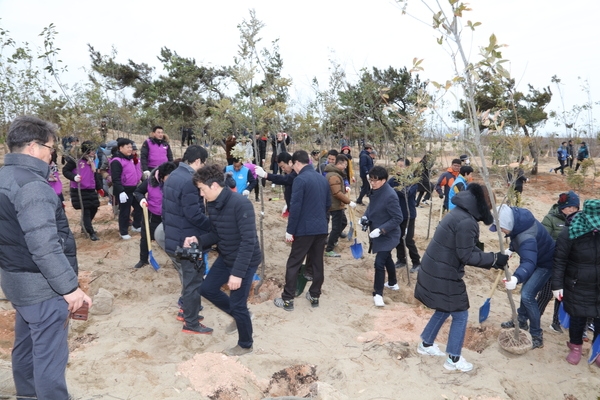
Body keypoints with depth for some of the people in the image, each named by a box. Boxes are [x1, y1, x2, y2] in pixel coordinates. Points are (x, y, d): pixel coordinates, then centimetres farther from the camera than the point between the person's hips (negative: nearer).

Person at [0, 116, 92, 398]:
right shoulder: (31, 184, -22)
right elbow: (44, 246, -29)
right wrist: (69, 286, -22)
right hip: (41, 284, -10)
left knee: (26, 344, 24)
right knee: (49, 354, 0)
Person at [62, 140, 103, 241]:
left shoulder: (92, 161, 10)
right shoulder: (76, 160, -11)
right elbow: (65, 170, -8)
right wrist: (74, 177, -24)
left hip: (91, 190, 7)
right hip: (79, 191, -7)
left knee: (94, 209, 13)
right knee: (86, 211, -4)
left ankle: (86, 227, 36)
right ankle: (91, 233, 3)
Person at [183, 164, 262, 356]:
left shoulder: (240, 204, -28)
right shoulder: (212, 205, -1)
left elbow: (249, 241, -29)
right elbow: (217, 235, 9)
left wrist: (237, 272, -30)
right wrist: (198, 240, -11)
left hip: (245, 261, -8)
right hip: (225, 258, 9)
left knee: (237, 305, 3)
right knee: (207, 288, 16)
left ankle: (245, 345, 29)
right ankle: (239, 314, 37)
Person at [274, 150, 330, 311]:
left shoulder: (300, 179, -13)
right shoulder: (323, 178, 10)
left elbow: (295, 207, -17)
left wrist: (290, 230, -11)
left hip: (305, 229, -7)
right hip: (322, 228, 7)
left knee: (293, 264, 3)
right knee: (317, 263, 14)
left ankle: (287, 299, 8)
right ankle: (315, 296, 24)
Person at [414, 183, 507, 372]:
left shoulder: (461, 213, 9)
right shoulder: (467, 222, -23)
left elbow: (468, 248, 13)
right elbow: (466, 256, -20)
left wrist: (492, 260, 9)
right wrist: (494, 259, -11)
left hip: (435, 270, 10)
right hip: (443, 275, -10)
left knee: (444, 310, 25)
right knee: (460, 315, 8)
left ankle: (426, 344, 40)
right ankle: (453, 359, 22)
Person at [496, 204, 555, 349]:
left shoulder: (526, 236, -43)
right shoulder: (518, 217, -16)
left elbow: (528, 262, -55)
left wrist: (516, 278, -70)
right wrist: (511, 248, 0)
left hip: (544, 263, -10)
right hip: (534, 256, 10)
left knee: (527, 295, -17)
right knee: (525, 291, 22)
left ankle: (537, 336, -3)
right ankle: (521, 321, 41)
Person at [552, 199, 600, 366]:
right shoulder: (570, 233, -19)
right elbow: (559, 260, -12)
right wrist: (557, 285, -12)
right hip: (577, 287, -2)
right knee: (577, 318, 12)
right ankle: (576, 347, 36)